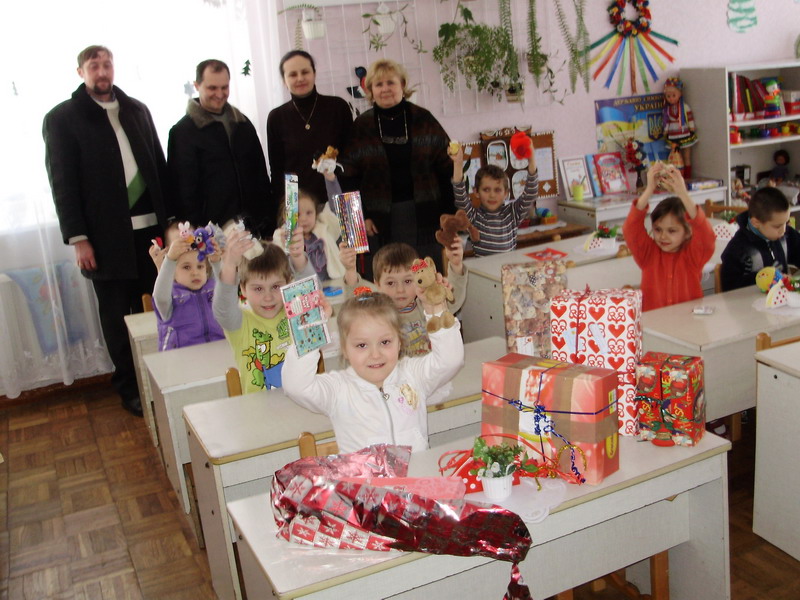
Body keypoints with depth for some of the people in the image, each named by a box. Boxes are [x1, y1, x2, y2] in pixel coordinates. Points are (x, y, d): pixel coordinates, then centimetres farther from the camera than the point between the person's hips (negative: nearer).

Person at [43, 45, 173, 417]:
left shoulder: (137, 110, 13)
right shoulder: (62, 119, -1)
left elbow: (159, 164, 13)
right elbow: (62, 183, -5)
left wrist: (169, 217, 7)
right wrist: (78, 239, -10)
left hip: (151, 228, 4)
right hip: (107, 236, -3)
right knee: (117, 316, 7)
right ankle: (129, 389, 19)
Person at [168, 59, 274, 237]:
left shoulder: (243, 124, 13)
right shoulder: (182, 131, -4)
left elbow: (260, 173, 17)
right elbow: (184, 189, -6)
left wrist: (268, 219, 11)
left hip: (254, 224, 5)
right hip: (214, 229, -5)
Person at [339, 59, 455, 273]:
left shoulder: (423, 119, 4)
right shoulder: (361, 127, 3)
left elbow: (445, 167, 3)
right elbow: (349, 176, 2)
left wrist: (448, 211, -1)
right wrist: (360, 215, -6)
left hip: (424, 214, 1)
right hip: (382, 217, -1)